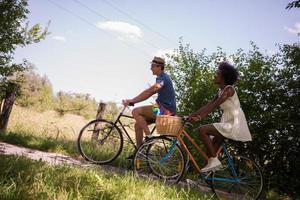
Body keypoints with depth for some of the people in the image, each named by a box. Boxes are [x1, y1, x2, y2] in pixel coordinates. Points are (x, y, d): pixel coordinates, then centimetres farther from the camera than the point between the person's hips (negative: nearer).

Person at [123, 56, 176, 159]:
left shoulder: (163, 78, -12)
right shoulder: (162, 78, 20)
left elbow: (148, 92, -23)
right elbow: (149, 93, 19)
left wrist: (132, 100, -23)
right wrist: (133, 101, 10)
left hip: (164, 110, -10)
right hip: (165, 110, 10)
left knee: (136, 112, -18)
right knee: (138, 124, 8)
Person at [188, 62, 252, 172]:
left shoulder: (229, 89, -13)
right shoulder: (221, 92, 15)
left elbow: (212, 106, -20)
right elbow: (208, 106, 9)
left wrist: (192, 115, -23)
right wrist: (198, 117, -6)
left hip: (234, 125, -10)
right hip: (228, 124, 10)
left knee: (202, 130, -19)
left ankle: (213, 160, -13)